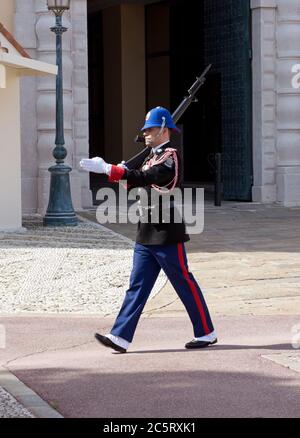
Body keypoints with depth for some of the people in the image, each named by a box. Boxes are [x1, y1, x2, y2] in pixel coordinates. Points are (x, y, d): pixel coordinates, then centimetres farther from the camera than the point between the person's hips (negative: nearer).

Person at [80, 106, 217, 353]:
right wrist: (122, 174, 1)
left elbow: (145, 178, -29)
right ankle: (121, 337, -1)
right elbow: (141, 184, 20)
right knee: (138, 286, 3)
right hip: (147, 234, 9)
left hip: (167, 234, -9)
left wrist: (107, 169, -33)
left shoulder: (170, 156, -14)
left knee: (184, 283, 0)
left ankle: (206, 333, 12)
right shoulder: (153, 156, 16)